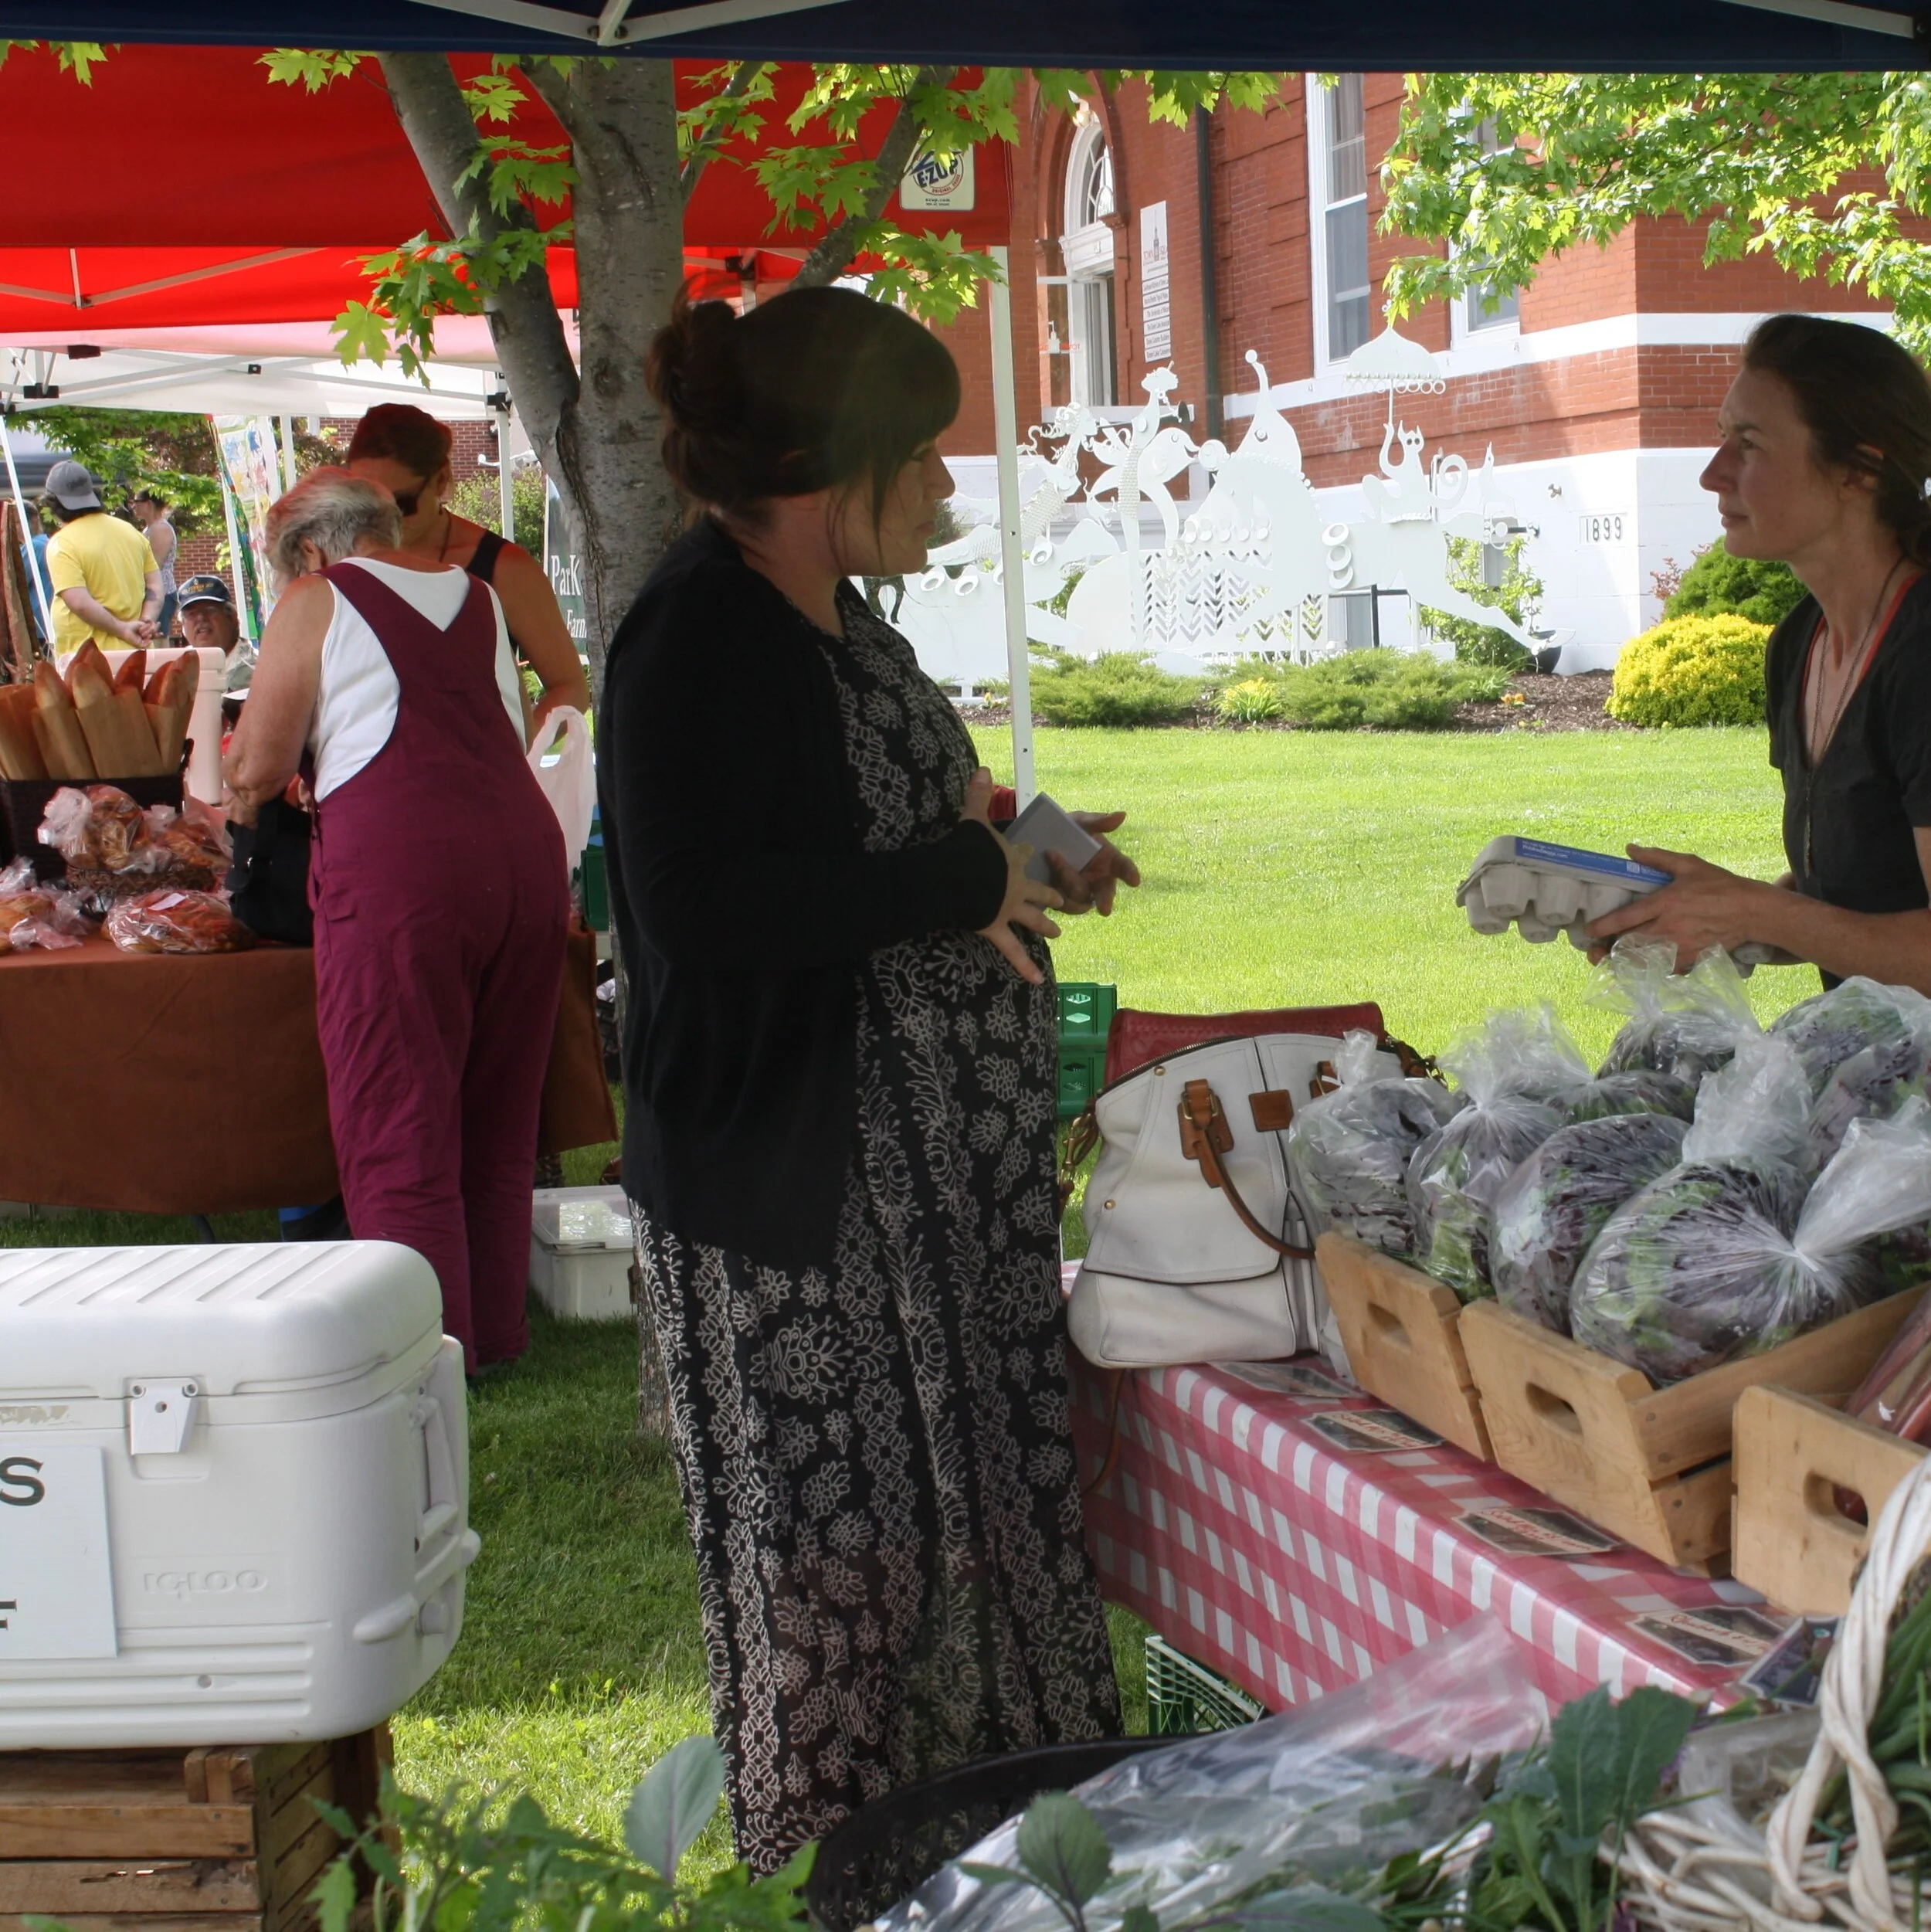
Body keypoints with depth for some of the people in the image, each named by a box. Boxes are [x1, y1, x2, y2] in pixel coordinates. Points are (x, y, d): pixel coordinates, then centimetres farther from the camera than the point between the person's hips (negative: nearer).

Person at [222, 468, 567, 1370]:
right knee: (499, 1118, 15)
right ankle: (494, 1327, 24)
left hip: (396, 864, -6)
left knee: (397, 1126, 2)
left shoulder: (316, 601, 4)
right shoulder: (476, 595, 21)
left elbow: (255, 770, 2)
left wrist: (245, 771, 25)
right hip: (526, 846, 6)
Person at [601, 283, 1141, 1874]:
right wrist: (967, 877, -20)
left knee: (967, 1504, 16)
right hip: (799, 1190, -10)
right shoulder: (703, 638, -17)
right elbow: (701, 908, -29)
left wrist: (1015, 867, 9)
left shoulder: (833, 622, 13)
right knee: (840, 1546, 0)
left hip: (937, 1169, 10)